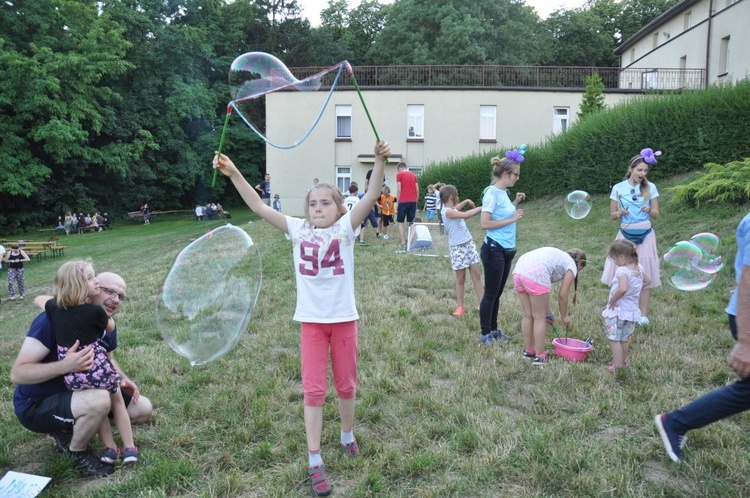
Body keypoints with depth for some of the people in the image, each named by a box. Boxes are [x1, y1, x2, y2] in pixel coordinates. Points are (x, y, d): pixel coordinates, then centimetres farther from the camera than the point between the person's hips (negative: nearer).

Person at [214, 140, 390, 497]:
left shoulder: (346, 228, -6)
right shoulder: (297, 230, -1)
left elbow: (371, 197, -19)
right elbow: (259, 207, -4)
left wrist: (380, 161, -33)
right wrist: (234, 174, -11)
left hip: (343, 318, 0)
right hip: (311, 320, 1)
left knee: (346, 385, 16)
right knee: (313, 389, 4)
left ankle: (347, 436, 42)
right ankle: (314, 462, 14)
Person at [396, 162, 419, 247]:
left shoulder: (399, 175, -1)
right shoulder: (413, 175, 13)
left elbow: (399, 190, -8)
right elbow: (417, 190, 10)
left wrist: (397, 202, -2)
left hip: (403, 201, -5)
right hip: (413, 201, 5)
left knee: (400, 222, 4)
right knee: (411, 222, 9)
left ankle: (403, 242, -3)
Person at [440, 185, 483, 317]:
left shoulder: (452, 209, 8)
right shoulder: (447, 211, -19)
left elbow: (457, 207, 33)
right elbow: (466, 215, -29)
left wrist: (466, 201, 17)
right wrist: (480, 208, -18)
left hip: (469, 244, 8)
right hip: (458, 248, -8)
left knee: (476, 275, 6)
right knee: (460, 279, 3)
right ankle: (460, 307, 16)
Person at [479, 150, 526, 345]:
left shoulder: (503, 193, 10)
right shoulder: (492, 193, -15)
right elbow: (485, 223, -22)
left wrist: (515, 203, 8)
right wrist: (511, 219, -17)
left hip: (506, 250, 8)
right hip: (494, 250, -8)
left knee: (497, 293, 16)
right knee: (491, 293, 1)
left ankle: (494, 329, 28)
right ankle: (485, 334, 12)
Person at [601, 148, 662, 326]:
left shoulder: (650, 187, 1)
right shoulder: (618, 188, 0)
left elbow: (656, 214, 3)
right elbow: (613, 214, 4)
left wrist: (649, 210, -19)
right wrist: (621, 213, -17)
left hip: (645, 235, 0)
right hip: (625, 235, 0)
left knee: (645, 275, 3)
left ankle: (643, 315, 10)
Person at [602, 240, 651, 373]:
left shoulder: (622, 271, -22)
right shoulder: (639, 268, 3)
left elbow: (622, 289, -36)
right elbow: (648, 280, 20)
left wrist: (612, 300, -23)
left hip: (618, 310, -8)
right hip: (632, 310, 8)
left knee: (614, 338, 1)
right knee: (625, 339, 21)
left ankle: (617, 366, 2)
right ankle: (623, 361, 34)